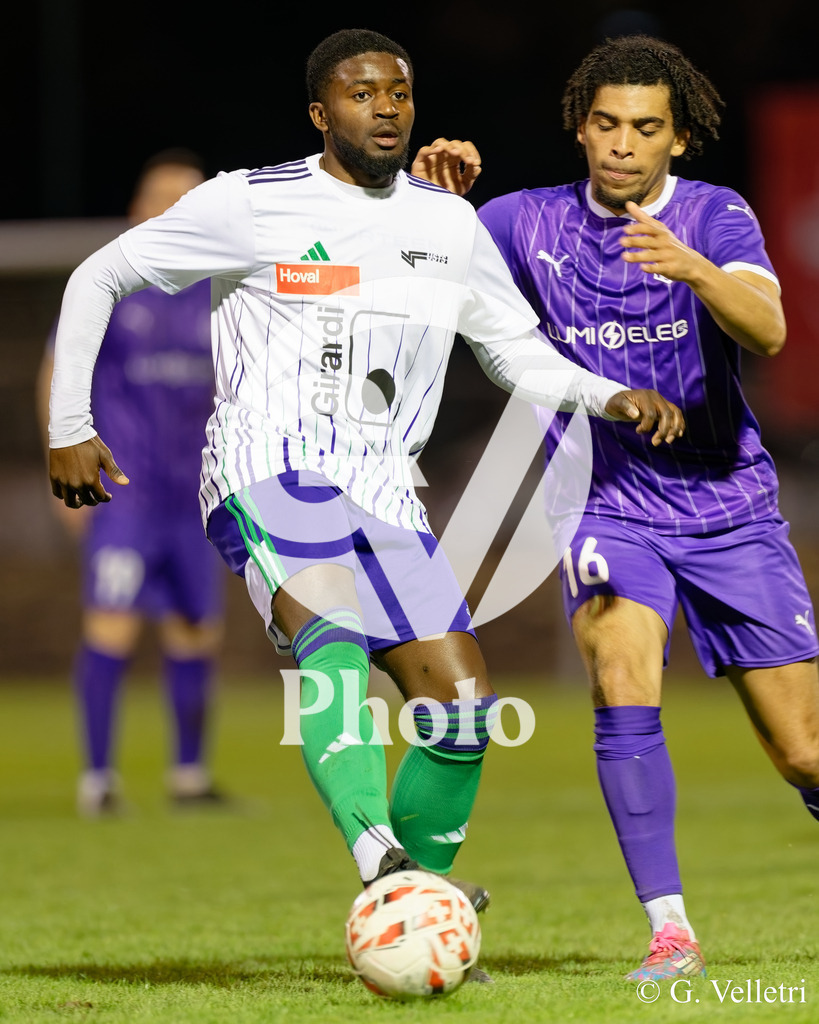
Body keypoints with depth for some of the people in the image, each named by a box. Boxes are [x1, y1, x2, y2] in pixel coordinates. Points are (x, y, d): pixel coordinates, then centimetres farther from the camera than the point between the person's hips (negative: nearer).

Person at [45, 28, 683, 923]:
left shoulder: (450, 226, 13)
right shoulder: (247, 205, 0)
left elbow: (519, 355, 21)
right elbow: (98, 279, 9)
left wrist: (613, 396, 1)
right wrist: (69, 429, 5)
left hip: (383, 497, 6)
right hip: (267, 477, -6)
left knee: (464, 708, -6)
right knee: (334, 627, -36)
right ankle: (379, 862, -54)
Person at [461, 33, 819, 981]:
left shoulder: (716, 217, -6)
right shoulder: (532, 223, 0)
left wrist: (695, 269, -42)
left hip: (731, 509, 0)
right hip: (609, 508, 1)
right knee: (622, 672, -28)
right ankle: (669, 929, -23)